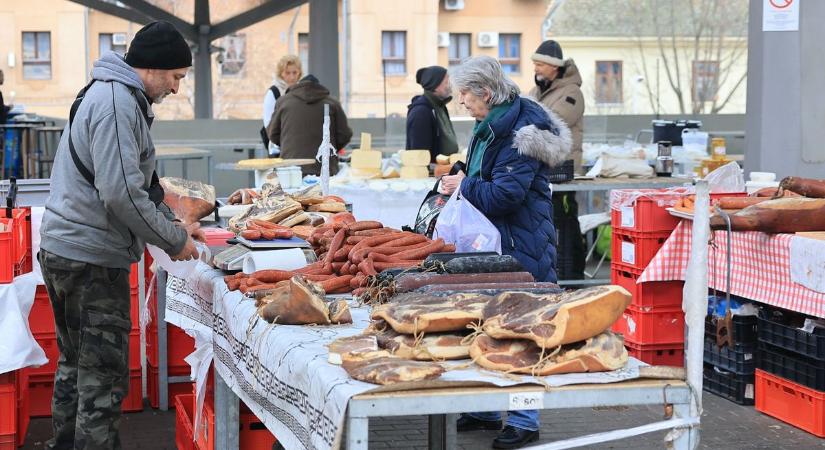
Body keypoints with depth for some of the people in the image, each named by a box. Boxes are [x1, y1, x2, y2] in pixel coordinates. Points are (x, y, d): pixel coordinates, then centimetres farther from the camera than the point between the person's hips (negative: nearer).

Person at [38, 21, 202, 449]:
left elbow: (135, 183, 24)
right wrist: (174, 240, -12)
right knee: (103, 379, -3)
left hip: (62, 250, 11)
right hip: (91, 260, -11)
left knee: (75, 364, 20)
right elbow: (121, 193, -23)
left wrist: (172, 226, 16)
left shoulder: (113, 95, 16)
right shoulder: (116, 102, -17)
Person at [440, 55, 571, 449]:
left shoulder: (519, 130, -19)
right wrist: (459, 182, 4)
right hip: (492, 243, 10)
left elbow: (506, 194, -24)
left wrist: (465, 187, -10)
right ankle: (484, 410, 27)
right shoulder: (489, 127, 12)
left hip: (519, 247, -10)